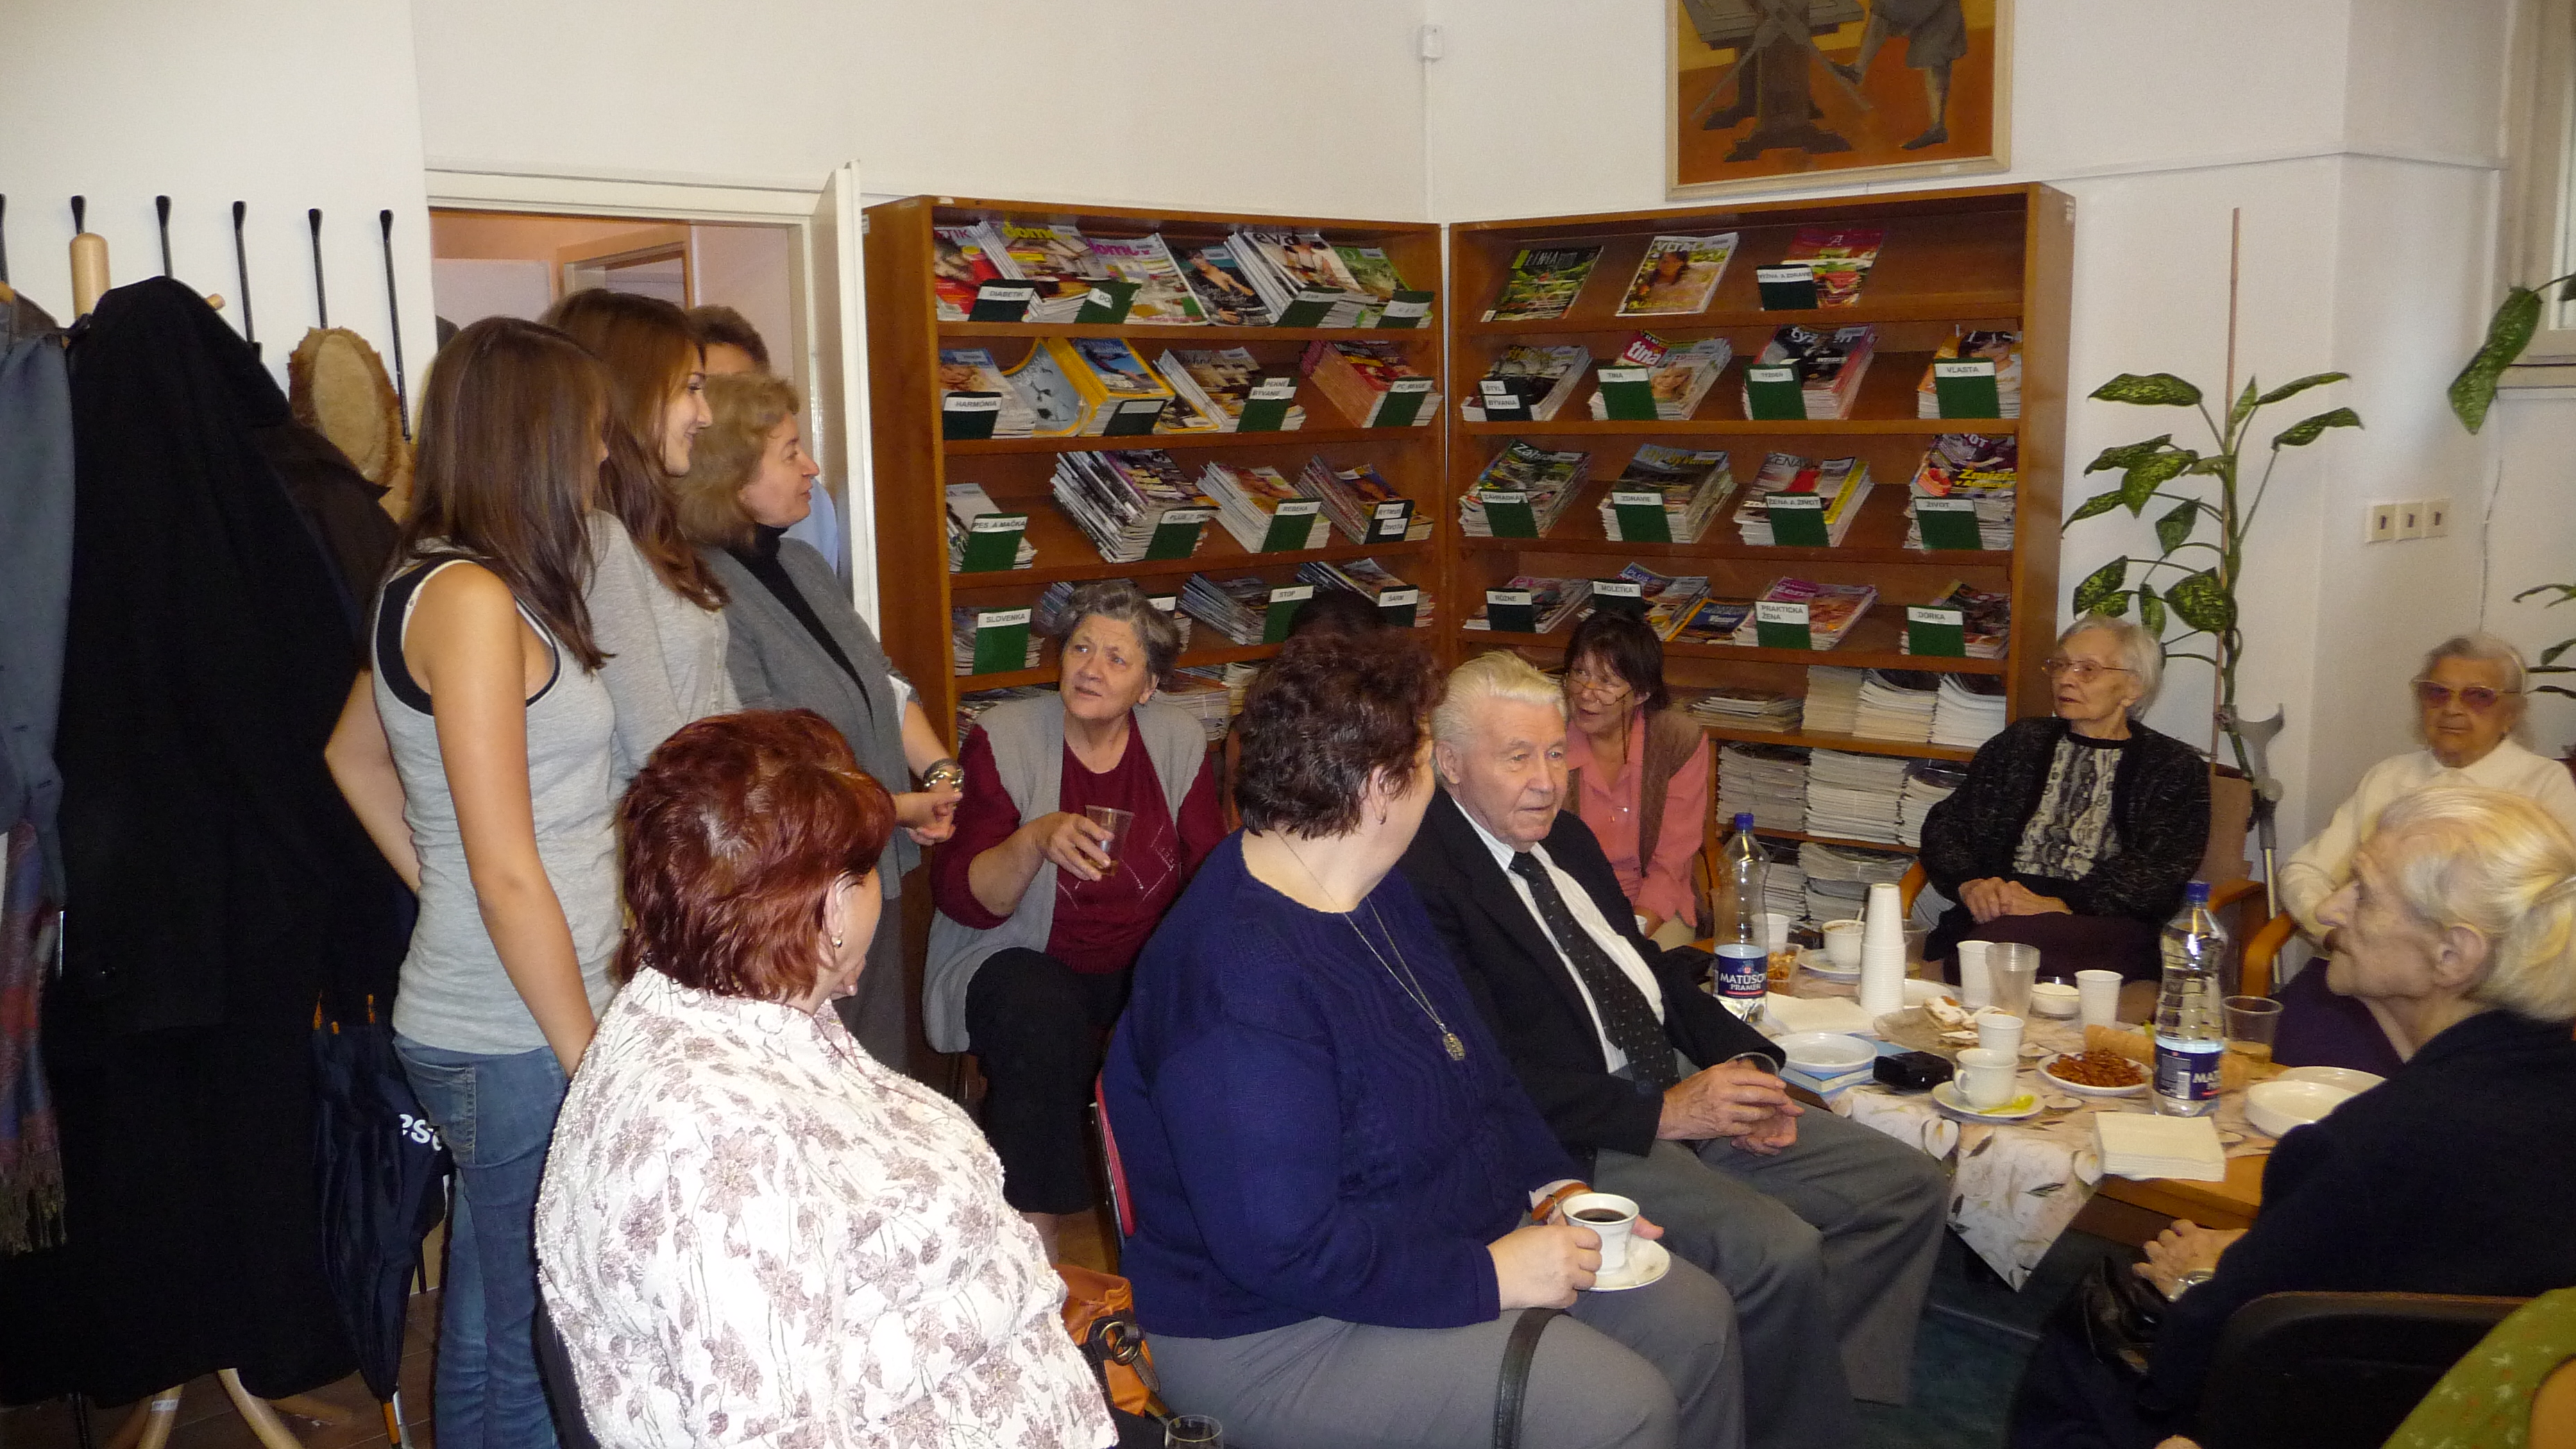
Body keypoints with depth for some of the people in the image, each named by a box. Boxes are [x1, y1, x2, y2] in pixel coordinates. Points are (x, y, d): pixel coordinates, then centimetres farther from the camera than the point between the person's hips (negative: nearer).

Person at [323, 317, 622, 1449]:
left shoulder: (429, 582, 8)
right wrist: (594, 1066, -14)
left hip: (467, 1015, 9)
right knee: (540, 1350, 4)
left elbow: (353, 757, 24)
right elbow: (509, 874, -20)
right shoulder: (473, 599, -18)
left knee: (488, 1323, 21)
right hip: (517, 1038, -9)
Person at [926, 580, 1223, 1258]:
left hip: (1145, 967, 3)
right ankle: (1033, 1237, -21)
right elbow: (960, 898, -13)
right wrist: (1037, 840, -32)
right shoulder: (1002, 739, -9)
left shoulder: (1179, 742, 0)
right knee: (1045, 1016, -35)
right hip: (1018, 964, -3)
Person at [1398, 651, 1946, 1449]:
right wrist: (1659, 1113, -19)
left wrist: (1740, 1063, 2)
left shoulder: (1566, 836, 15)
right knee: (1778, 1250, -29)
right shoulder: (1422, 876, -15)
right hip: (1579, 1138, -9)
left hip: (1683, 1089, 10)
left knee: (1910, 1187, 2)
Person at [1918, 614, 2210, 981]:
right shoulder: (2020, 743, 23)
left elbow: (2159, 873, -3)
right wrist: (1970, 883, -6)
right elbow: (1945, 825, 16)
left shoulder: (2176, 768, 12)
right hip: (1993, 917, 3)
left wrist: (2060, 906, -17)